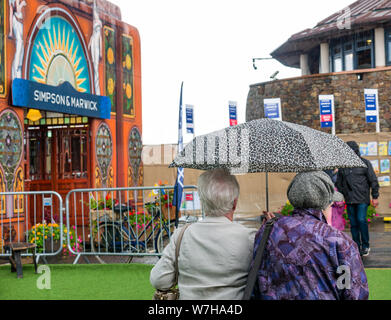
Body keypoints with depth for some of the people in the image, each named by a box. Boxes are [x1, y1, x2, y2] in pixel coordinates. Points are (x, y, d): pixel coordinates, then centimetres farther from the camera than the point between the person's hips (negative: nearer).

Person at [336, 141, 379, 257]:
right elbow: (339, 183, 17)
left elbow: (373, 180, 1)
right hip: (349, 200, 4)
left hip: (362, 199, -4)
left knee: (361, 220, -14)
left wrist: (375, 196, -2)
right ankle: (357, 247, 15)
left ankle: (365, 246, 1)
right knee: (353, 223, 6)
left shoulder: (364, 163, -1)